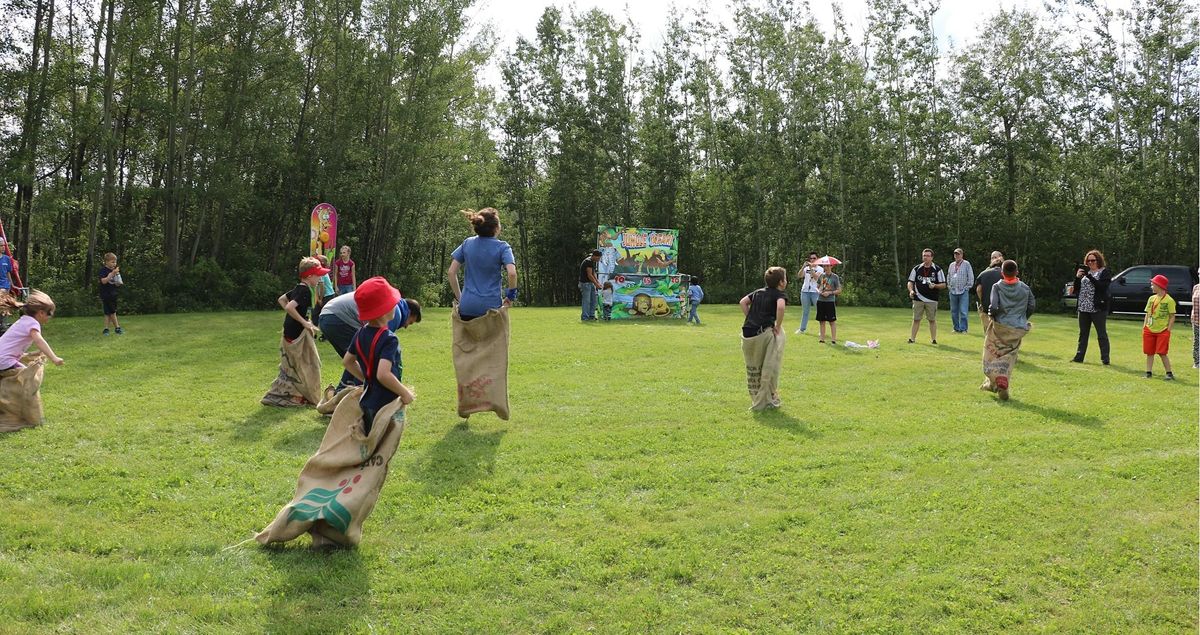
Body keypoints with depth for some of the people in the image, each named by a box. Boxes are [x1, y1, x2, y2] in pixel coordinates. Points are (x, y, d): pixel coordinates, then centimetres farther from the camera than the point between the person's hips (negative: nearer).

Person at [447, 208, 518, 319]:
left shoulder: (467, 243, 5)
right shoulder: (502, 247, -5)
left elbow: (451, 272, 3)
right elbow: (512, 273, -19)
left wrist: (459, 297, 11)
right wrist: (510, 295, -4)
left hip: (467, 306, 3)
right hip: (491, 306, -3)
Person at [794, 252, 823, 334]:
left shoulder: (820, 269, 3)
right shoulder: (806, 268, 11)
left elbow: (816, 277, -15)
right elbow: (800, 275, -6)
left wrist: (811, 268, -23)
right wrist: (803, 266, -21)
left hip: (815, 292, -3)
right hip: (805, 291, 3)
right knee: (805, 311, 11)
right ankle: (802, 329, 15)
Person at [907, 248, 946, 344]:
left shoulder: (937, 270, 1)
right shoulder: (916, 269, 6)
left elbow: (943, 285, 2)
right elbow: (910, 282, 9)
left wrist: (935, 286, -17)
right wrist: (911, 290, -11)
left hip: (932, 300, -1)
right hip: (918, 298, 1)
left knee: (932, 320, 3)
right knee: (916, 319, 3)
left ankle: (933, 339, 11)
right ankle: (912, 338, 9)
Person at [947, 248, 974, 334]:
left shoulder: (966, 264, 0)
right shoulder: (951, 265, 14)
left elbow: (971, 277, -1)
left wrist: (967, 287, -5)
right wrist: (949, 286, 11)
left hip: (963, 292, -5)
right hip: (953, 291, 5)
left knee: (963, 312, -9)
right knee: (954, 312, 7)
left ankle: (963, 329, -4)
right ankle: (956, 328, 15)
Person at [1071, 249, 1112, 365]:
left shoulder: (1105, 272, -2)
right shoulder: (1085, 271, 14)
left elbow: (1102, 286, -18)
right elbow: (1077, 288, 12)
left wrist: (1089, 276, -23)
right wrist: (1077, 277, -6)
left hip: (1097, 308, -6)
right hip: (1083, 308, 6)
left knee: (1102, 334, 0)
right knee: (1083, 333, 10)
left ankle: (1105, 358, 3)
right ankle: (1079, 356, 14)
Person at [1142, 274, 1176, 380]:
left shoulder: (1169, 300, -8)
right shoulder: (1151, 298, 9)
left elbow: (1172, 317, -6)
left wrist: (1168, 330, -12)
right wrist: (1144, 327, 8)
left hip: (1162, 331, -5)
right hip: (1149, 330, 6)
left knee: (1162, 353, -7)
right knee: (1149, 352, 7)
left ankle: (1169, 373, 3)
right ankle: (1149, 372, 14)